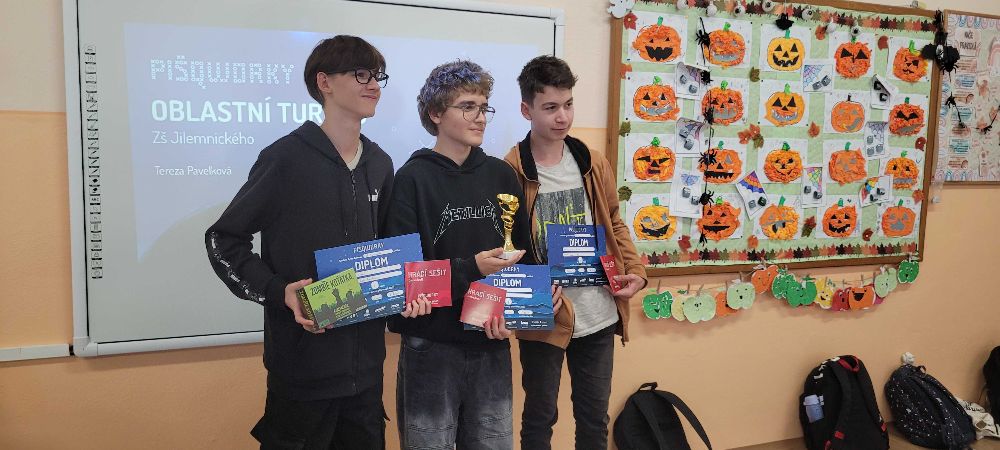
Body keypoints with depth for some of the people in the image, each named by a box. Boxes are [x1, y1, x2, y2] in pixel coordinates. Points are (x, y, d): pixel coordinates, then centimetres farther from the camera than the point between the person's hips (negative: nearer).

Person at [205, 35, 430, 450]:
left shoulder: (380, 164, 8)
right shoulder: (286, 158, -11)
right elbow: (223, 240, -7)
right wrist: (278, 292, -18)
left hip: (365, 361, 6)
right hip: (302, 363, -6)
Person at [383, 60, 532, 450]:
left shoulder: (501, 176, 7)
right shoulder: (413, 179, -6)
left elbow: (524, 256, 8)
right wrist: (470, 269, -21)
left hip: (492, 345, 4)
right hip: (430, 347, -4)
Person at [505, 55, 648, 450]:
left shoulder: (593, 164, 5)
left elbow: (614, 224, 13)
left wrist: (636, 271, 0)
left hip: (600, 315, 5)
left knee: (595, 415, 17)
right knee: (540, 415, 12)